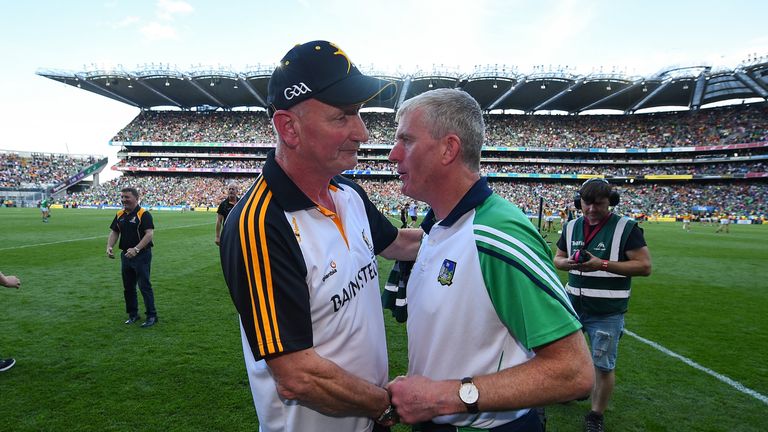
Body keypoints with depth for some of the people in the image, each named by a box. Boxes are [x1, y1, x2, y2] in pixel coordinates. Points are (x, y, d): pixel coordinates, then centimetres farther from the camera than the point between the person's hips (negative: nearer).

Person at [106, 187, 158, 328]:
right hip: (125, 255, 7)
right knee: (128, 287, 14)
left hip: (142, 255, -7)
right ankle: (133, 314, 27)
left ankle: (152, 316, 5)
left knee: (144, 286, -4)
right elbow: (114, 232, 14)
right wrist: (109, 247, -5)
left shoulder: (144, 214, -13)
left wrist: (136, 249, -30)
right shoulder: (120, 215, 10)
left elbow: (149, 234, -21)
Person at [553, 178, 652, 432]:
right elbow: (558, 258, 12)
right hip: (574, 306, 5)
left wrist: (603, 264, -23)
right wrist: (568, 263, -12)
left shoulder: (625, 228, -10)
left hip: (607, 313, -5)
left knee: (604, 366, 5)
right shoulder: (572, 227, 5)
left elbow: (644, 266, -14)